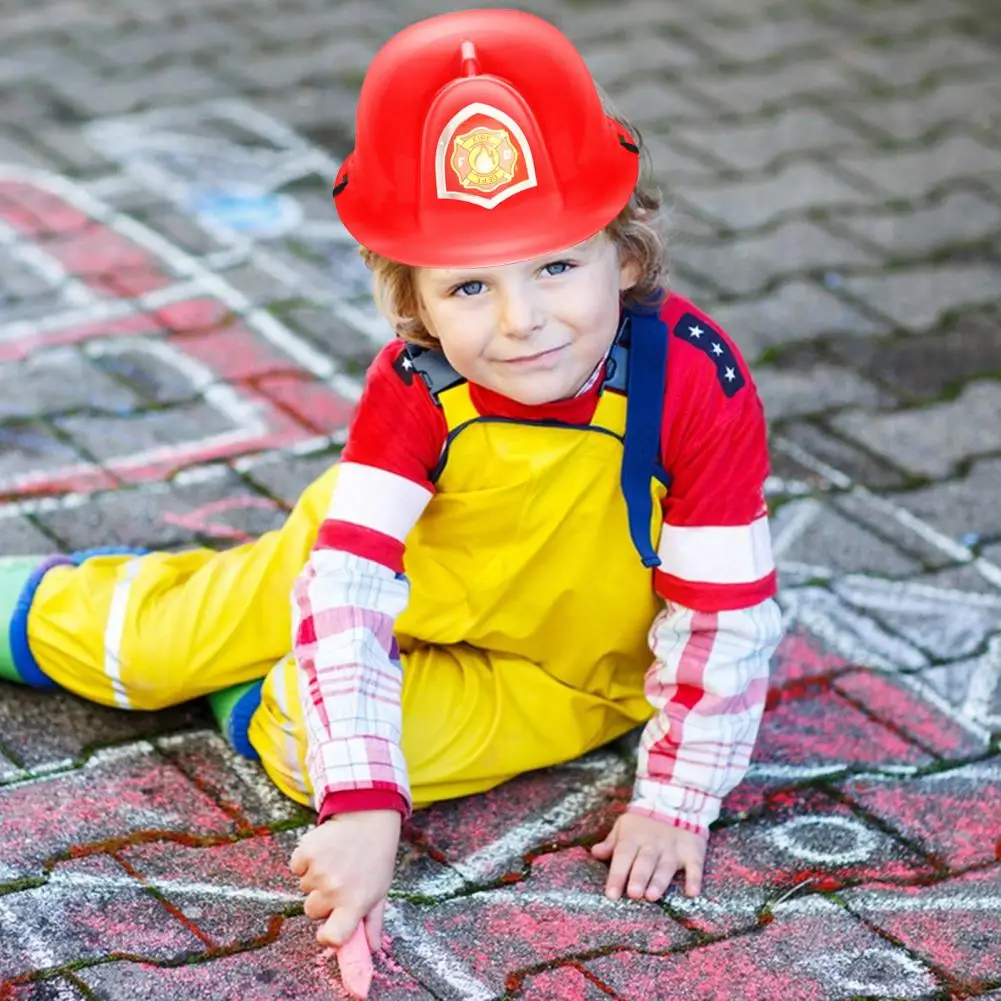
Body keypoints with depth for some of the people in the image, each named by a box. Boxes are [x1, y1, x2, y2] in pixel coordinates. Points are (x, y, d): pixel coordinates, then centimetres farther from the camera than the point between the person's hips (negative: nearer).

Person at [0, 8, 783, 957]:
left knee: (308, 738, -24)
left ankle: (251, 698, 9)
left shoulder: (698, 383, -35)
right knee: (152, 638, 11)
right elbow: (345, 585, -34)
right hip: (409, 575, 2)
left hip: (559, 678, -2)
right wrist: (364, 809, -43)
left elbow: (724, 616, -26)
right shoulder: (413, 386, -28)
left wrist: (674, 804, -25)